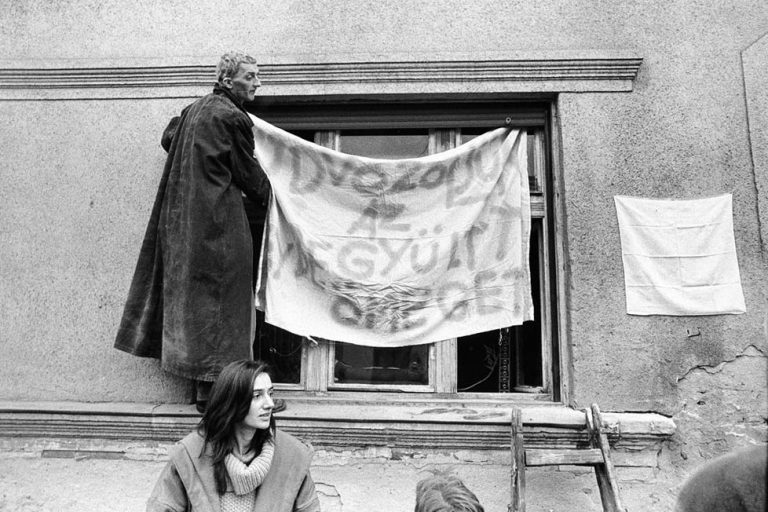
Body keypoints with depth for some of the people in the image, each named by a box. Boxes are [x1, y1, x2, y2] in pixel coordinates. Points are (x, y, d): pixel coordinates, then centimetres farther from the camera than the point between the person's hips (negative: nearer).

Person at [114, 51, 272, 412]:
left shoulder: (195, 109, 13)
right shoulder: (232, 117, -12)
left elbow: (168, 138, 27)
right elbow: (247, 172, -6)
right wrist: (268, 193, 12)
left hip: (181, 215, 9)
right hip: (217, 220, -9)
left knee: (189, 294, 13)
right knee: (216, 300, -3)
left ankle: (202, 378, 25)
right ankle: (210, 389, 5)